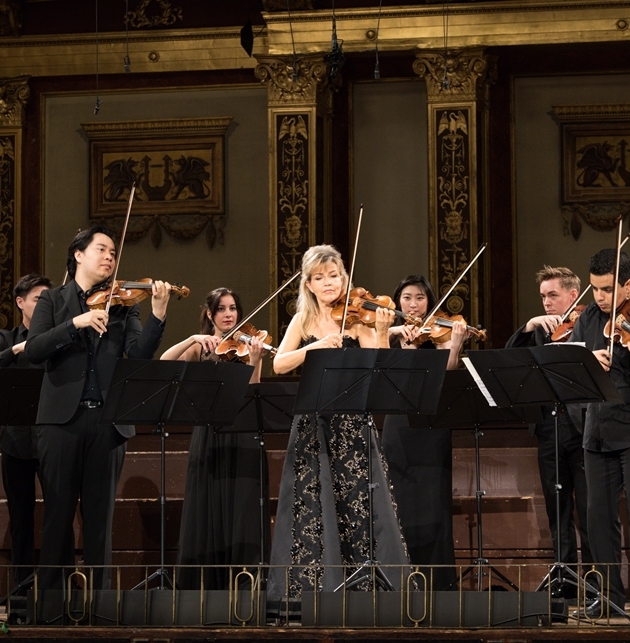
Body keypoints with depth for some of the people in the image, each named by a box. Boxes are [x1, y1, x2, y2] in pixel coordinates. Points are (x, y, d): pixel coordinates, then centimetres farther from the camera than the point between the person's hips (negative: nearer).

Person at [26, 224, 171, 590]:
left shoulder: (124, 306, 13)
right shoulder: (53, 301, 10)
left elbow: (139, 355, -2)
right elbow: (34, 350, -6)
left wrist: (158, 314, -17)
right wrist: (76, 323, -18)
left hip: (107, 422, 1)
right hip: (62, 419, -1)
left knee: (100, 516, 4)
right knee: (58, 514, 0)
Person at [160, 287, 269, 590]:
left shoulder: (248, 346, 7)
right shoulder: (200, 347, 11)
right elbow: (164, 362, -8)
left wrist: (253, 362, -21)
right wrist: (194, 339, -18)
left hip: (242, 441, -1)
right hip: (208, 439, 1)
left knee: (242, 514, -6)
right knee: (207, 513, 0)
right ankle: (206, 586, 5)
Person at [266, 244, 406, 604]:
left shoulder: (356, 319, 2)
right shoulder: (303, 322, 9)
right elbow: (279, 365, -6)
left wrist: (382, 333, -27)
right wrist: (315, 346, -19)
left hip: (352, 425, -2)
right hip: (312, 426, 2)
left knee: (361, 504, -6)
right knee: (312, 508, 0)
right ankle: (311, 587, 6)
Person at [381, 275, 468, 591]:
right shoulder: (391, 336, 13)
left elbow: (447, 370, -15)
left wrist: (455, 344, -33)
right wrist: (392, 331, -18)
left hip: (430, 430, -3)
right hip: (398, 426, 3)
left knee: (432, 504, -6)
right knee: (401, 508, 4)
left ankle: (437, 581, -4)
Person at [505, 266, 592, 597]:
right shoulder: (540, 331, 15)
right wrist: (529, 326, -12)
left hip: (583, 429, -5)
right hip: (549, 430, 5)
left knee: (589, 513, -5)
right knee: (558, 515, 10)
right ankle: (564, 585, 16)